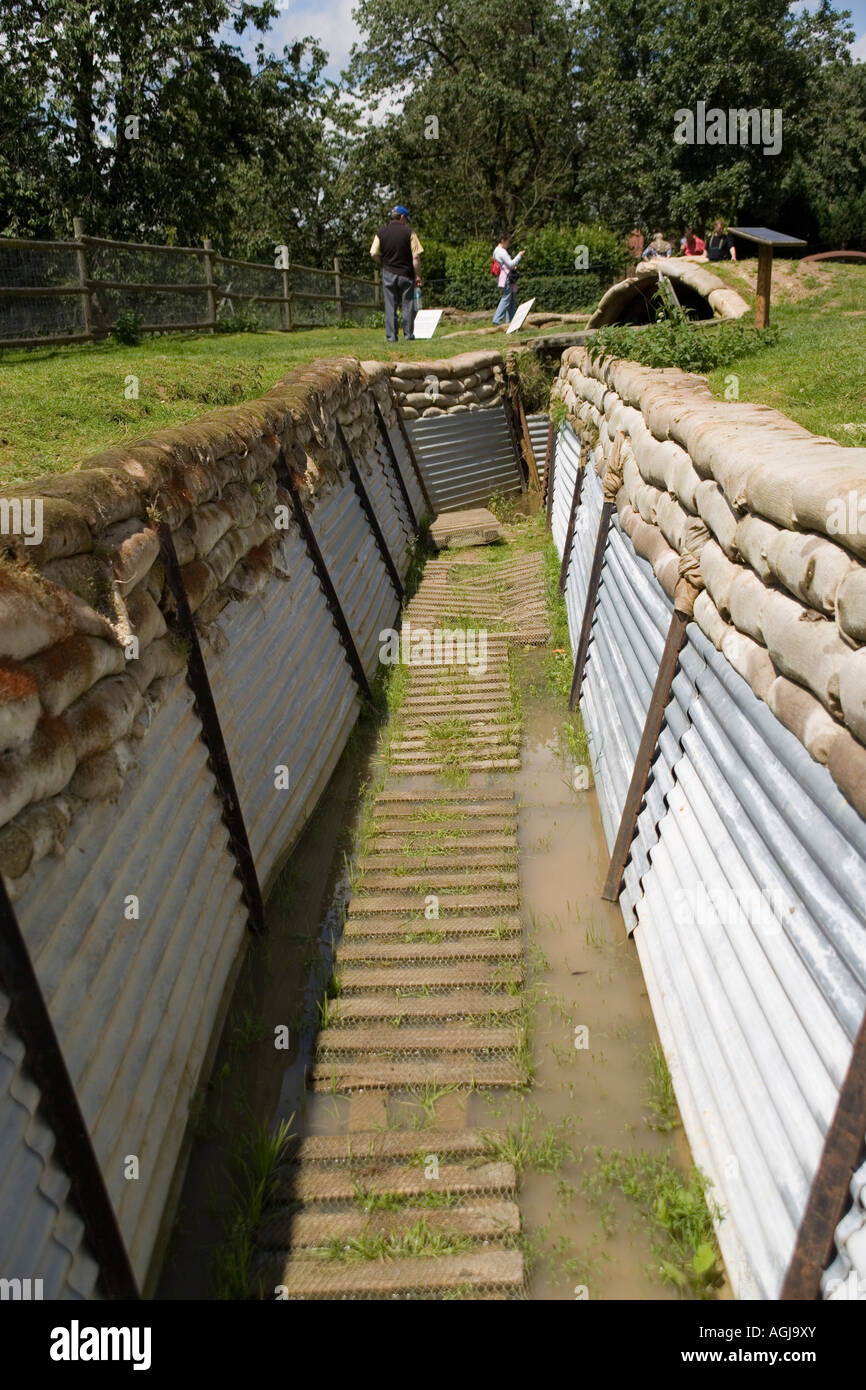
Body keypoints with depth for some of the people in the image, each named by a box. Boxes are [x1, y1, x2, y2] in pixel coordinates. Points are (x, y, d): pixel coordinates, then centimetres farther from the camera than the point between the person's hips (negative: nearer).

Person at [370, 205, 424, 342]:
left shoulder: (381, 232, 2)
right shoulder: (408, 232, -4)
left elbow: (374, 254, -3)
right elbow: (416, 256, -8)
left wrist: (385, 262, 15)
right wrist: (418, 275, -2)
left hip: (388, 274, 2)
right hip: (406, 274, -2)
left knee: (390, 306, 5)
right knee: (407, 305, 6)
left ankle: (391, 336, 2)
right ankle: (408, 335, 6)